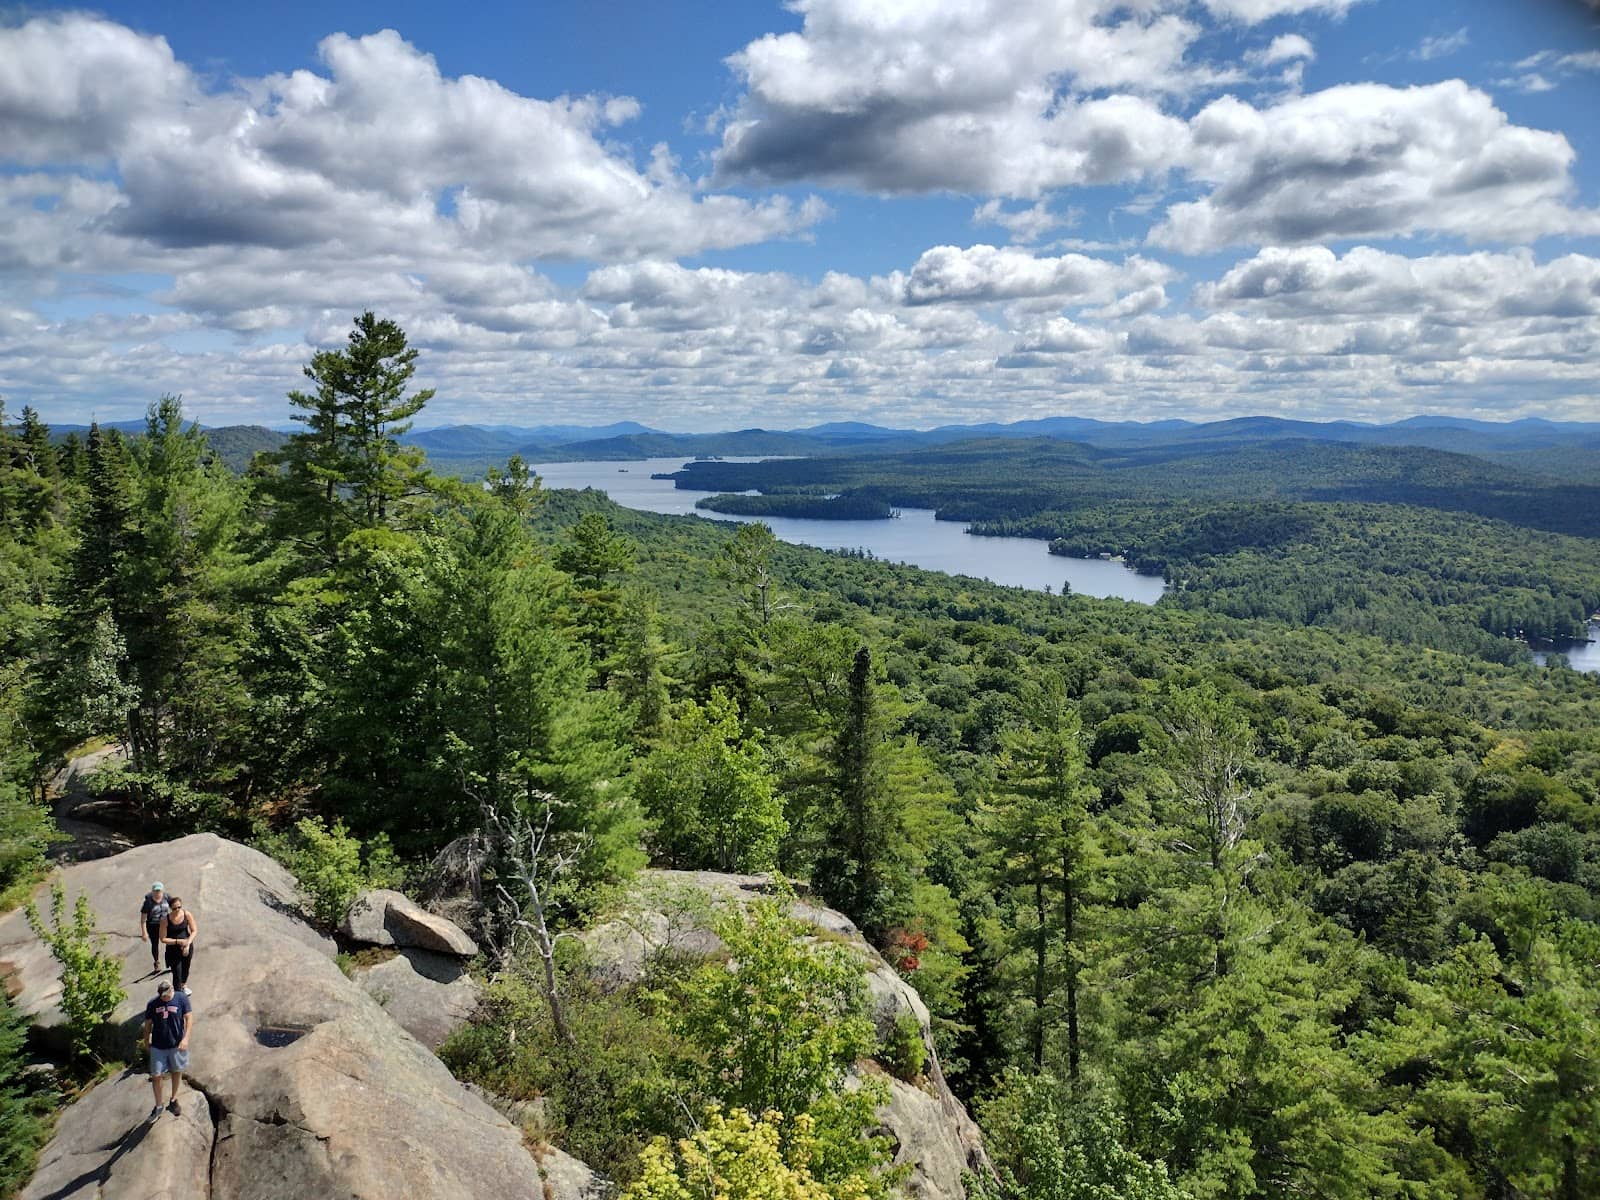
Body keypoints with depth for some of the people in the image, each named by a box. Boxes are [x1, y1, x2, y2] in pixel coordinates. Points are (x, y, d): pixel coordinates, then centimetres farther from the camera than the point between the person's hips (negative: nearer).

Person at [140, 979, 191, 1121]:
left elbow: (189, 1018, -11)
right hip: (158, 1046, 1)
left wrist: (186, 1038, -19)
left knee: (177, 1072, 15)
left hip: (176, 1044, -1)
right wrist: (146, 1040, 11)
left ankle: (173, 1101, 35)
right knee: (156, 1075, 1)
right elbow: (148, 1024, 7)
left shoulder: (181, 999, -10)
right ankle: (158, 1106, 18)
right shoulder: (152, 1004, -4)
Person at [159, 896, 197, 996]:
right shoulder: (165, 920, -21)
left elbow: (193, 931, -5)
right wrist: (179, 941, -24)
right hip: (173, 949, -3)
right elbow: (163, 939, -15)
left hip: (187, 947, 3)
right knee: (177, 973, -3)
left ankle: (184, 985, 53)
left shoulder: (187, 914, -16)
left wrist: (188, 943, -18)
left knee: (186, 968, 24)